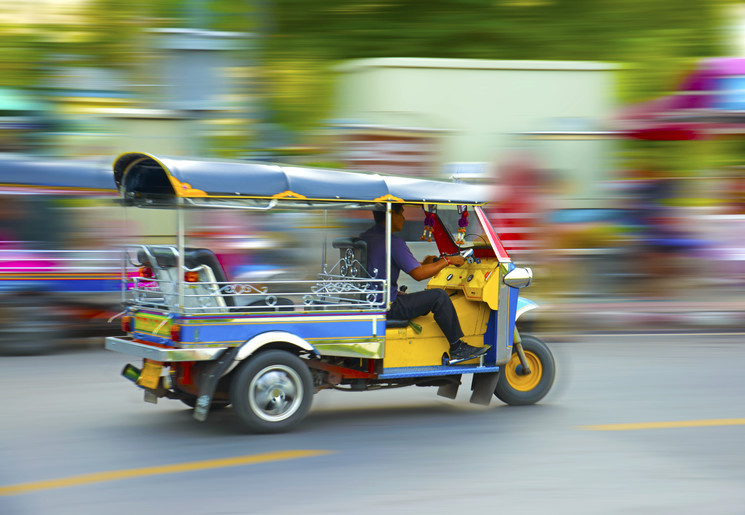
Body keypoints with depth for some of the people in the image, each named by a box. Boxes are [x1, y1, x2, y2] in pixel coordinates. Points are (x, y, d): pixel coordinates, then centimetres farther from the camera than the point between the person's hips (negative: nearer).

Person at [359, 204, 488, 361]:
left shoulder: (364, 237, 11)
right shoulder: (393, 242, -18)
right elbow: (418, 274, -20)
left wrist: (422, 263, 20)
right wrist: (447, 261, -7)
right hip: (387, 307, -10)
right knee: (439, 297, -8)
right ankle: (458, 348, 0)